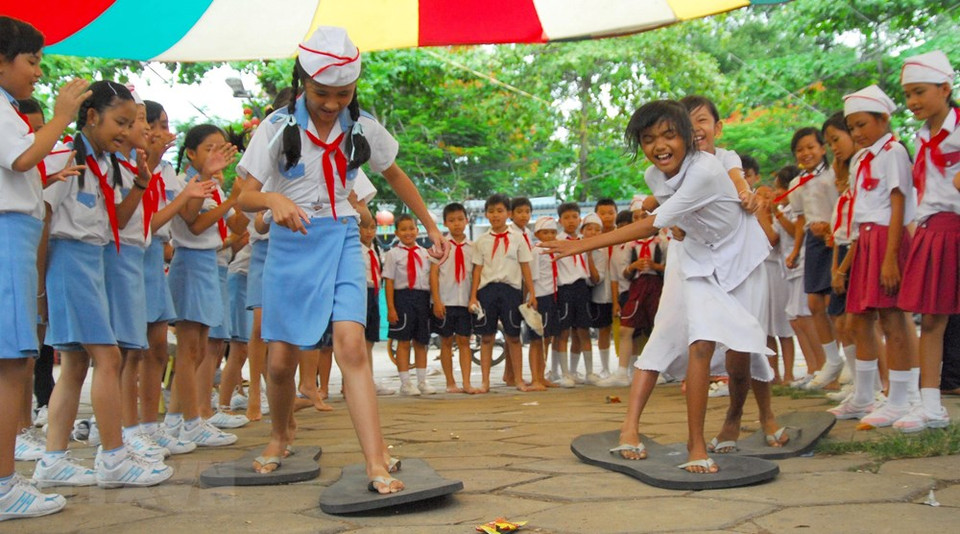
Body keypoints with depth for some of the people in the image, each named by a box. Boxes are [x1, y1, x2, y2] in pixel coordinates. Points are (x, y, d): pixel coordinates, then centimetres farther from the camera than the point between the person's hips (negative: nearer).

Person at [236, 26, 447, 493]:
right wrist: (273, 199, -33)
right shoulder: (279, 127, -6)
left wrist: (431, 226, 19)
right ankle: (281, 434, 35)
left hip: (341, 241, 0)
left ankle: (377, 466, -20)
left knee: (350, 345, -18)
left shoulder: (363, 128, 0)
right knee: (281, 358, 3)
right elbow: (244, 196, -10)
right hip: (291, 244, 0)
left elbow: (395, 176, 17)